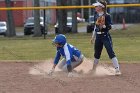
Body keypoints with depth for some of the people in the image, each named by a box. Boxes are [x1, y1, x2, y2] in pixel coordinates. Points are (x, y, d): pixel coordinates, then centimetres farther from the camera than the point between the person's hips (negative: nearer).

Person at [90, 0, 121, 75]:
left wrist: (103, 26, -31)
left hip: (105, 36, -7)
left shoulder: (107, 16, -11)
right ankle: (93, 69, 31)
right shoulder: (96, 16, 9)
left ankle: (117, 70, -15)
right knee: (96, 54, 16)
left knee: (111, 52, -12)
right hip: (98, 36, 7)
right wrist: (93, 37, 20)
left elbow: (109, 27, -13)